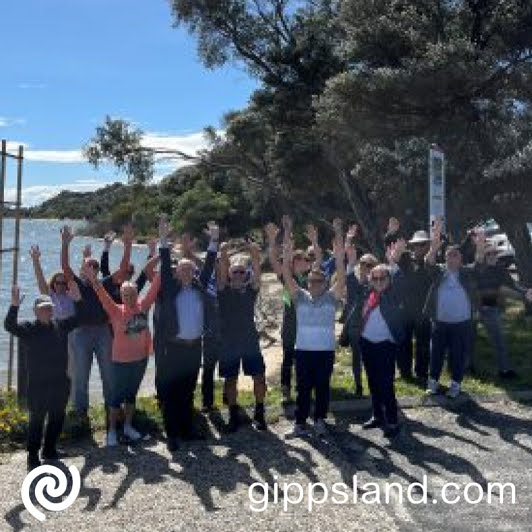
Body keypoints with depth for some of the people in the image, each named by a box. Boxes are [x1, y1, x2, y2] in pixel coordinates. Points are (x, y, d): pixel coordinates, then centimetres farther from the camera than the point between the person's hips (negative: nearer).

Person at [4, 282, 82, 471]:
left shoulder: (60, 325, 6)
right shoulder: (29, 328, -7)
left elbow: (78, 319, 6)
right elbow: (9, 326, -22)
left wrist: (77, 300, -9)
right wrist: (14, 306, -36)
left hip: (60, 382, 5)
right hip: (38, 384, -5)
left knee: (57, 418, 15)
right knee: (37, 420, 0)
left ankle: (49, 449, 31)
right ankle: (33, 456, 10)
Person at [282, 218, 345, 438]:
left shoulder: (331, 297, 2)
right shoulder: (300, 296, 4)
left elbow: (342, 278, -9)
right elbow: (288, 278, -4)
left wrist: (339, 257, -20)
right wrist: (286, 255, -15)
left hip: (326, 350, -1)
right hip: (303, 349, 1)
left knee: (323, 387, 8)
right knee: (303, 388, 6)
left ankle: (320, 420, 22)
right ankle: (300, 423, 13)